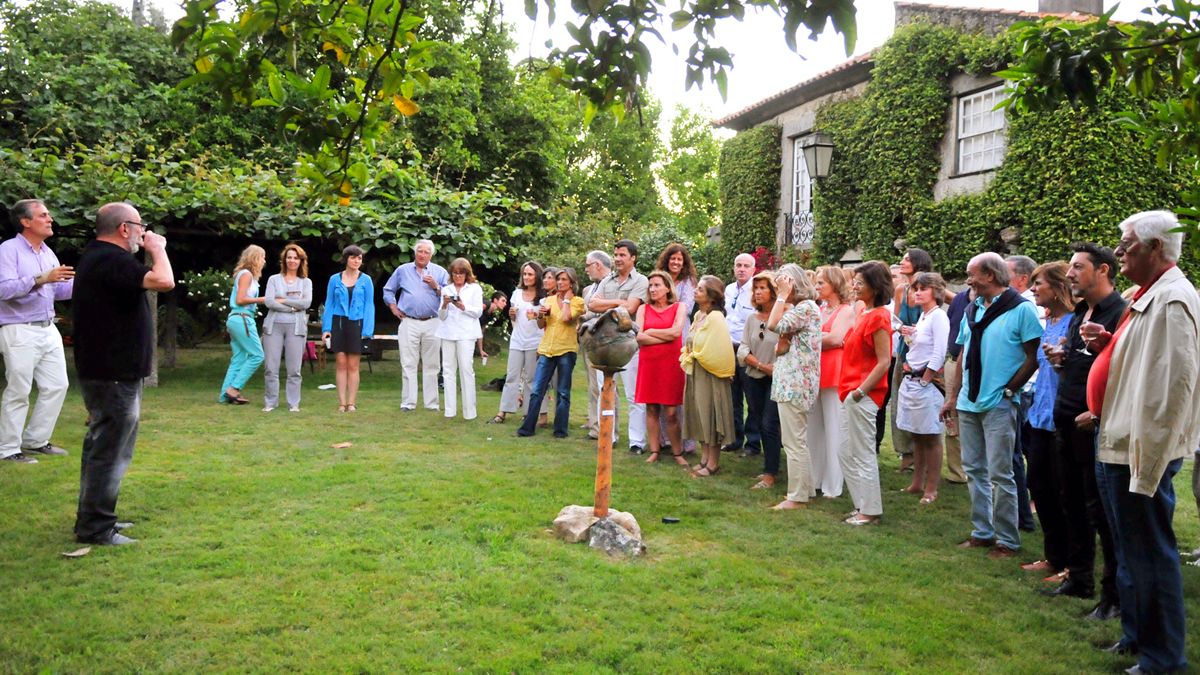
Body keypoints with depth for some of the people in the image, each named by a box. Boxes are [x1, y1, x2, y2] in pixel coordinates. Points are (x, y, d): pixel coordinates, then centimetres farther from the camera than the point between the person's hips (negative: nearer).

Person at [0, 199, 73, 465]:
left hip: (48, 330, 8)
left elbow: (60, 290, 16)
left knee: (57, 386, 9)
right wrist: (41, 279, -29)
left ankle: (36, 440, 22)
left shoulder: (48, 253, 14)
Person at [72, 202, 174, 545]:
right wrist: (158, 250, -14)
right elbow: (164, 281, -29)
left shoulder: (97, 256, 14)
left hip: (105, 370, 11)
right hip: (114, 374, -11)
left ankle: (94, 517, 30)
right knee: (110, 450, -5)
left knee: (102, 445, 19)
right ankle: (95, 527, 2)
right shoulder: (111, 260, -20)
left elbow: (136, 282, 24)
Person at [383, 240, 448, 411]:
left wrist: (436, 287, -12)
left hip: (432, 323, 0)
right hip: (409, 323, 0)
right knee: (408, 364, 0)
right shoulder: (402, 270, 11)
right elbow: (388, 290, 22)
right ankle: (408, 402, 4)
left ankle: (431, 402, 9)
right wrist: (393, 308, 11)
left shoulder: (440, 272, 8)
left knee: (431, 365, 4)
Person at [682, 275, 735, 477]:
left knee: (710, 415, 0)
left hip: (710, 375, -8)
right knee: (700, 415, 13)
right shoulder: (698, 315, 10)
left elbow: (717, 349, -21)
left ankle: (713, 463, 8)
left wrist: (694, 356, -8)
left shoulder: (715, 317, -16)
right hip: (695, 373, 8)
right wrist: (687, 357, 3)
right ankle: (704, 458, 22)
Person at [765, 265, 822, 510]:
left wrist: (783, 296, -13)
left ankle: (797, 497, 0)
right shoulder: (800, 307, 18)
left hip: (795, 383, -11)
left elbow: (774, 325, -22)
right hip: (792, 381, 11)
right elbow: (784, 345, 13)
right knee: (797, 441, 16)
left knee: (794, 443, -6)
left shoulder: (806, 307, -13)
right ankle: (805, 489, 24)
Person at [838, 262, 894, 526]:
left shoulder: (878, 317, -13)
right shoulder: (864, 313, 13)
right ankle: (862, 505, 24)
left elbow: (884, 362, -18)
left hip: (863, 395, -9)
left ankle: (870, 511, 9)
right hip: (851, 393, 9)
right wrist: (849, 389, 13)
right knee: (847, 454, 14)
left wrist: (860, 391, -18)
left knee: (863, 454, -1)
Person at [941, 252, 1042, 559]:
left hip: (999, 406, -7)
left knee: (999, 474, -2)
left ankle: (1007, 540, 8)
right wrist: (952, 396, 11)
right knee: (974, 470, 12)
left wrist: (1008, 390, -12)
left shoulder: (1021, 309, -8)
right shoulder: (972, 310, 12)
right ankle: (982, 532, 22)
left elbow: (1034, 357, -9)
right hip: (968, 404, 7)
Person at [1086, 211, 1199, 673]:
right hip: (1117, 443, 10)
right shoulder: (1148, 296, 13)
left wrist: (1145, 457, -24)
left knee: (1149, 552, 1)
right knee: (1131, 550, 20)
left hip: (1140, 449, -10)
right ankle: (1136, 634, 34)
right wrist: (1106, 344, 4)